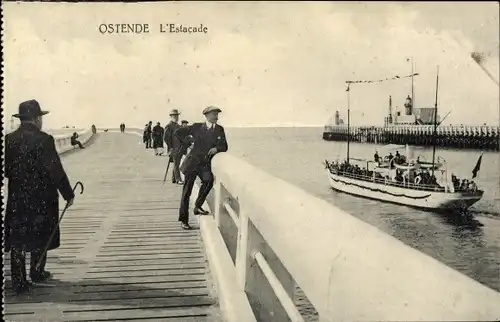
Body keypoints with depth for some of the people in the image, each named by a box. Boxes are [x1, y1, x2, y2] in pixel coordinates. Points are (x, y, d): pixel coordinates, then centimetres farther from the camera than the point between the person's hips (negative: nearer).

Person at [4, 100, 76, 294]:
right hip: (42, 198, -3)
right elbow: (55, 171, -15)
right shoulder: (44, 140, -15)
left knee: (17, 241, 8)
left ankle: (19, 281, 8)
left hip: (16, 198, 4)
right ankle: (37, 273, 27)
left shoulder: (9, 140, 0)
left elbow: (6, 170, 7)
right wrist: (68, 194, -7)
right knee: (40, 237, 14)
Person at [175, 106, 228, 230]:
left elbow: (224, 147, 7)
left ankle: (198, 206, -5)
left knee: (209, 181, -26)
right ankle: (183, 219, 5)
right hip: (193, 161, -2)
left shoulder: (219, 130, 9)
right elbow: (178, 133, 9)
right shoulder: (197, 127, 3)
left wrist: (216, 149, -13)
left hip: (205, 164, 2)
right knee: (187, 190, -2)